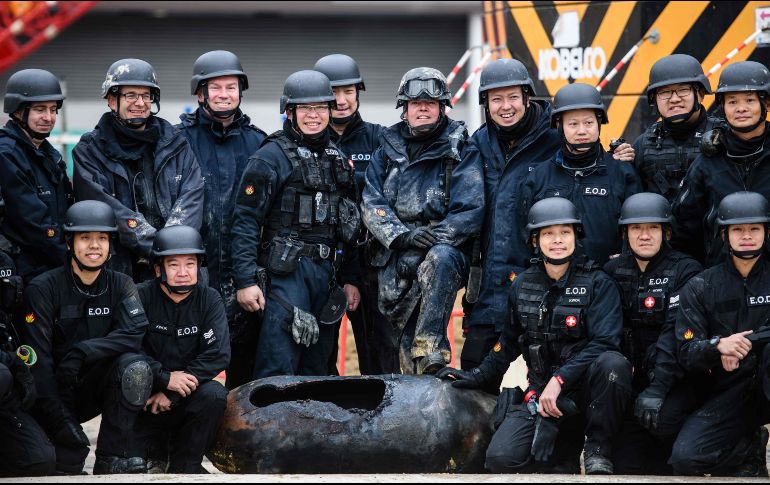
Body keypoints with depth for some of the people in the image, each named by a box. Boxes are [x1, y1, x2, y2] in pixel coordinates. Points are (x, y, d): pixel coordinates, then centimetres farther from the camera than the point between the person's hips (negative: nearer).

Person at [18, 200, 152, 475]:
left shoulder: (119, 285, 0)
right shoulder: (43, 289, -12)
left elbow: (134, 333, -18)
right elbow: (37, 362, -18)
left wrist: (81, 352, -31)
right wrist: (64, 426, -25)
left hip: (94, 387, 4)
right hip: (53, 391, -4)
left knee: (134, 367, -27)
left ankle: (110, 461, -18)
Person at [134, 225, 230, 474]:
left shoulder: (209, 300, -2)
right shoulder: (141, 297, -7)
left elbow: (218, 355, -14)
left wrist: (171, 393, -21)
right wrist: (165, 379, -30)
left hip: (189, 392, 2)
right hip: (146, 396, -2)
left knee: (214, 395, -31)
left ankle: (185, 465, -12)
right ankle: (157, 447, 14)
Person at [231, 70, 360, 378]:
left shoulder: (337, 158, 17)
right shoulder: (270, 157, -4)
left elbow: (349, 223, 23)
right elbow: (245, 221, -9)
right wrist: (245, 281, -17)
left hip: (328, 273, 7)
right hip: (286, 272, -7)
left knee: (316, 370, 9)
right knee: (278, 372, -12)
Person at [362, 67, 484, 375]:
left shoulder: (462, 152, 5)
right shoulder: (388, 150, 15)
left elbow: (470, 211, -6)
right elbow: (372, 203, 4)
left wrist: (431, 239, -20)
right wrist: (402, 235, -15)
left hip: (445, 251, -4)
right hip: (394, 262, 4)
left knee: (440, 258, -40)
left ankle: (430, 350, -43)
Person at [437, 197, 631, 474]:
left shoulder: (597, 283, -5)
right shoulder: (523, 285, 8)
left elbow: (603, 343, -16)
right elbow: (509, 341, 23)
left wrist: (559, 380, -24)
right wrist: (478, 377, 19)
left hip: (585, 387, -2)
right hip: (541, 394, 3)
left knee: (612, 363, -37)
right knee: (501, 459, -22)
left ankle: (598, 449, -14)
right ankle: (566, 455, 10)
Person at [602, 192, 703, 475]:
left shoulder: (685, 271, -5)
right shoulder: (613, 271, 9)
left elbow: (675, 334, -16)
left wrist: (657, 390, -26)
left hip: (674, 379, -3)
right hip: (631, 381, 3)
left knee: (662, 418, -34)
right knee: (625, 466, -13)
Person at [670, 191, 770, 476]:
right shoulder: (700, 288, 7)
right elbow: (687, 355, -2)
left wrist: (744, 345, -21)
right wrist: (718, 346, -24)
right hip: (727, 394, 1)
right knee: (686, 457, -24)